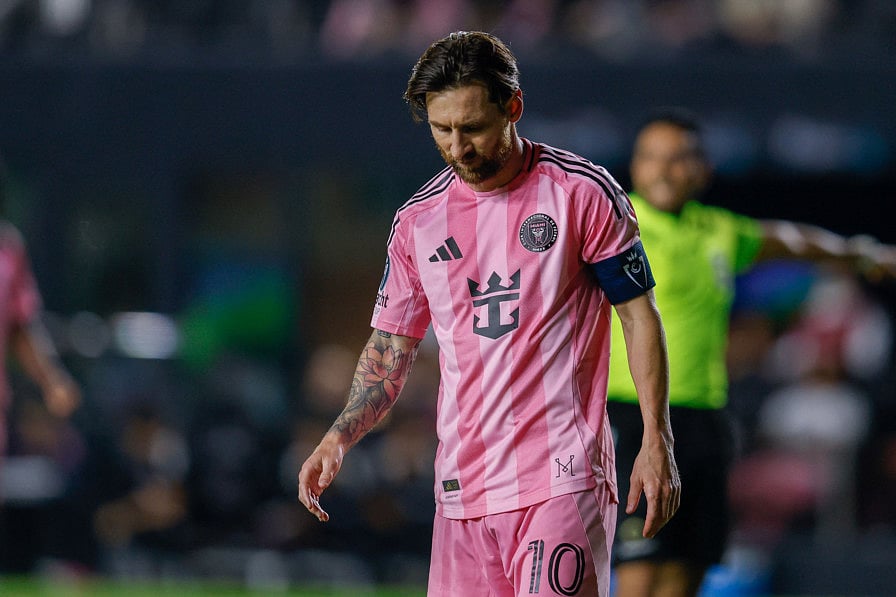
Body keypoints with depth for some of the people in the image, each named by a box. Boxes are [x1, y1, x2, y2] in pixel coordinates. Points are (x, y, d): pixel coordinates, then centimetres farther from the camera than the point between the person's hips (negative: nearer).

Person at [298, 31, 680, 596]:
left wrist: (657, 442, -4)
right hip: (464, 484, 4)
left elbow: (639, 315, 2)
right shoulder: (417, 220, 10)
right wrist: (339, 438, 1)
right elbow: (391, 347, 17)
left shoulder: (582, 193, -2)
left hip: (564, 479, -4)